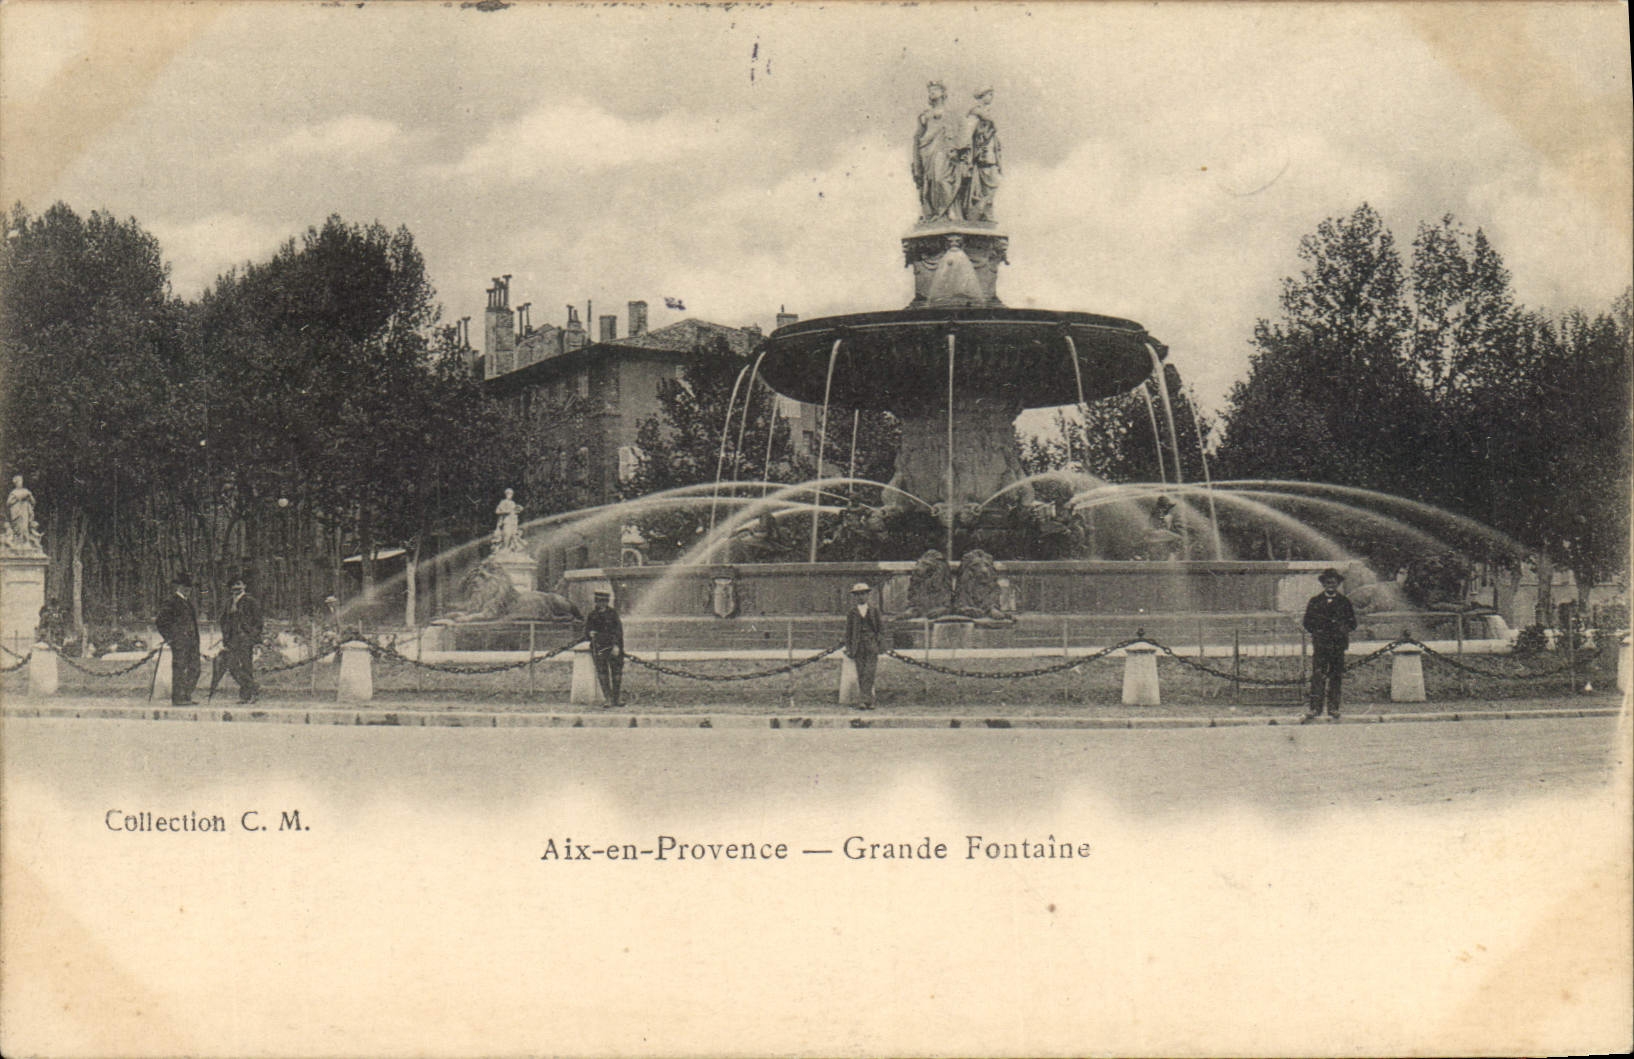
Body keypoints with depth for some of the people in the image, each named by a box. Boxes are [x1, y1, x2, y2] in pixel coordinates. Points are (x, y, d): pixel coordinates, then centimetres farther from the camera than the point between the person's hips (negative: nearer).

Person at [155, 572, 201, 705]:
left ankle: (187, 697, 15)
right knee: (179, 670, -6)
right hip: (179, 643, -8)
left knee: (194, 670, 8)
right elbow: (161, 621, -10)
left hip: (192, 642, 8)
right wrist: (169, 637, -12)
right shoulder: (171, 603, -7)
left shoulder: (189, 603, 19)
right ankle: (177, 698, -1)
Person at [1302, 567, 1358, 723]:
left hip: (1338, 645, 1)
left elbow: (1352, 624, 12)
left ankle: (1333, 710, 6)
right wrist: (1318, 629, -4)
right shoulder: (1314, 602, 11)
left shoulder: (1344, 602, 13)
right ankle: (1315, 709, -12)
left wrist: (1343, 628, -7)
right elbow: (1307, 623, 11)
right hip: (1320, 644, -1)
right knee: (1317, 676, -11)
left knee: (1335, 678, 1)